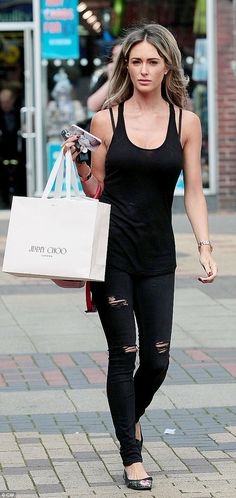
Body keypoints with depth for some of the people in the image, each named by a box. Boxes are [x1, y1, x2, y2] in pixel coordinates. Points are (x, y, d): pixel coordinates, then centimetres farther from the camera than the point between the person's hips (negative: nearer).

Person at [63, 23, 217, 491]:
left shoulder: (186, 122, 2)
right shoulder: (106, 120, 0)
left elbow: (193, 192, 4)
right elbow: (94, 191, 6)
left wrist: (205, 247, -4)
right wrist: (79, 163, -12)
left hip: (158, 254, 2)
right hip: (112, 250, -2)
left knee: (157, 359, 3)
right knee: (123, 354, 0)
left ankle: (131, 416, 35)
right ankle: (131, 456, 10)